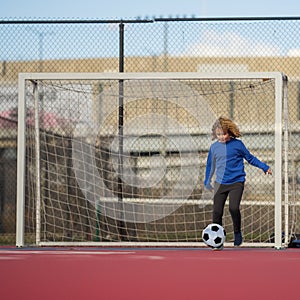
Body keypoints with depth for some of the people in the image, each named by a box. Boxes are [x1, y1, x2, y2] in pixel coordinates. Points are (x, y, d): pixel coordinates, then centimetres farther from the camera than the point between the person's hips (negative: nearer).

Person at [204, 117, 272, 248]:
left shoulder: (237, 144, -3)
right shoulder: (214, 147, 4)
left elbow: (250, 158, 10)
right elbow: (210, 165, 18)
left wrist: (264, 167, 8)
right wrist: (207, 182, 25)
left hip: (236, 183, -3)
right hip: (220, 183, 3)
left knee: (234, 208, -20)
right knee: (217, 211, -3)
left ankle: (237, 233, 3)